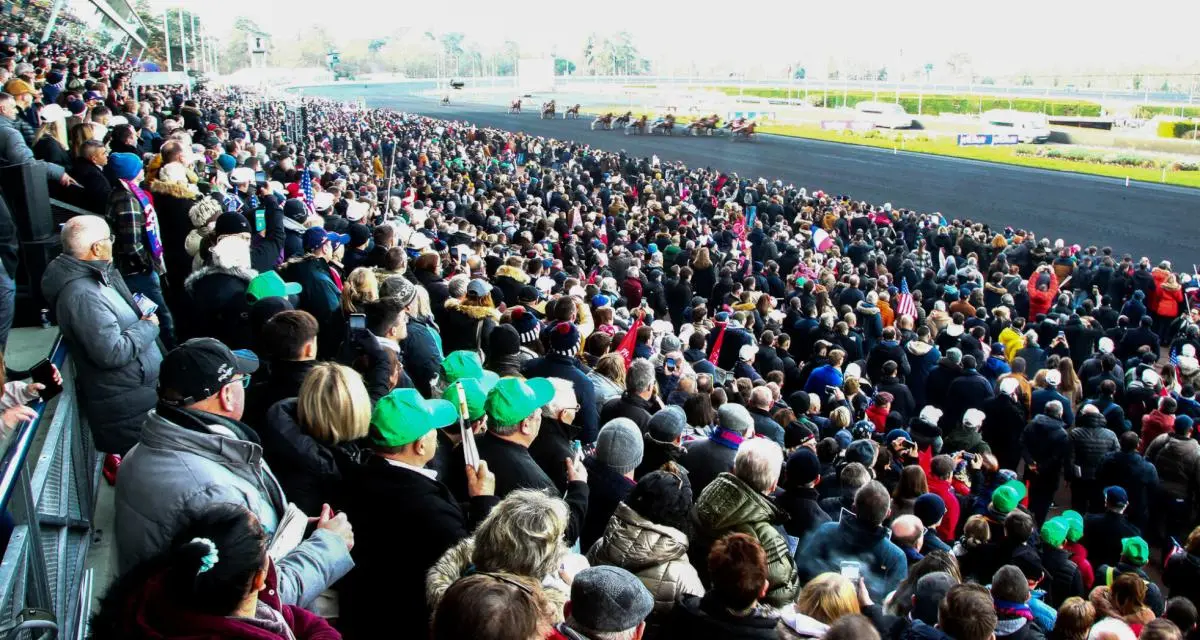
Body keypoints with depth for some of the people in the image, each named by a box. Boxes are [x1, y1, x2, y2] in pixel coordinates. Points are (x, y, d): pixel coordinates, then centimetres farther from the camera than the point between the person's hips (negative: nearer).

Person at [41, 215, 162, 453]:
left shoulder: (97, 276, 8)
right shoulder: (82, 295, -25)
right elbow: (111, 353, -27)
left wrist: (142, 315, 6)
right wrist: (148, 327, -14)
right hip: (126, 405, -10)